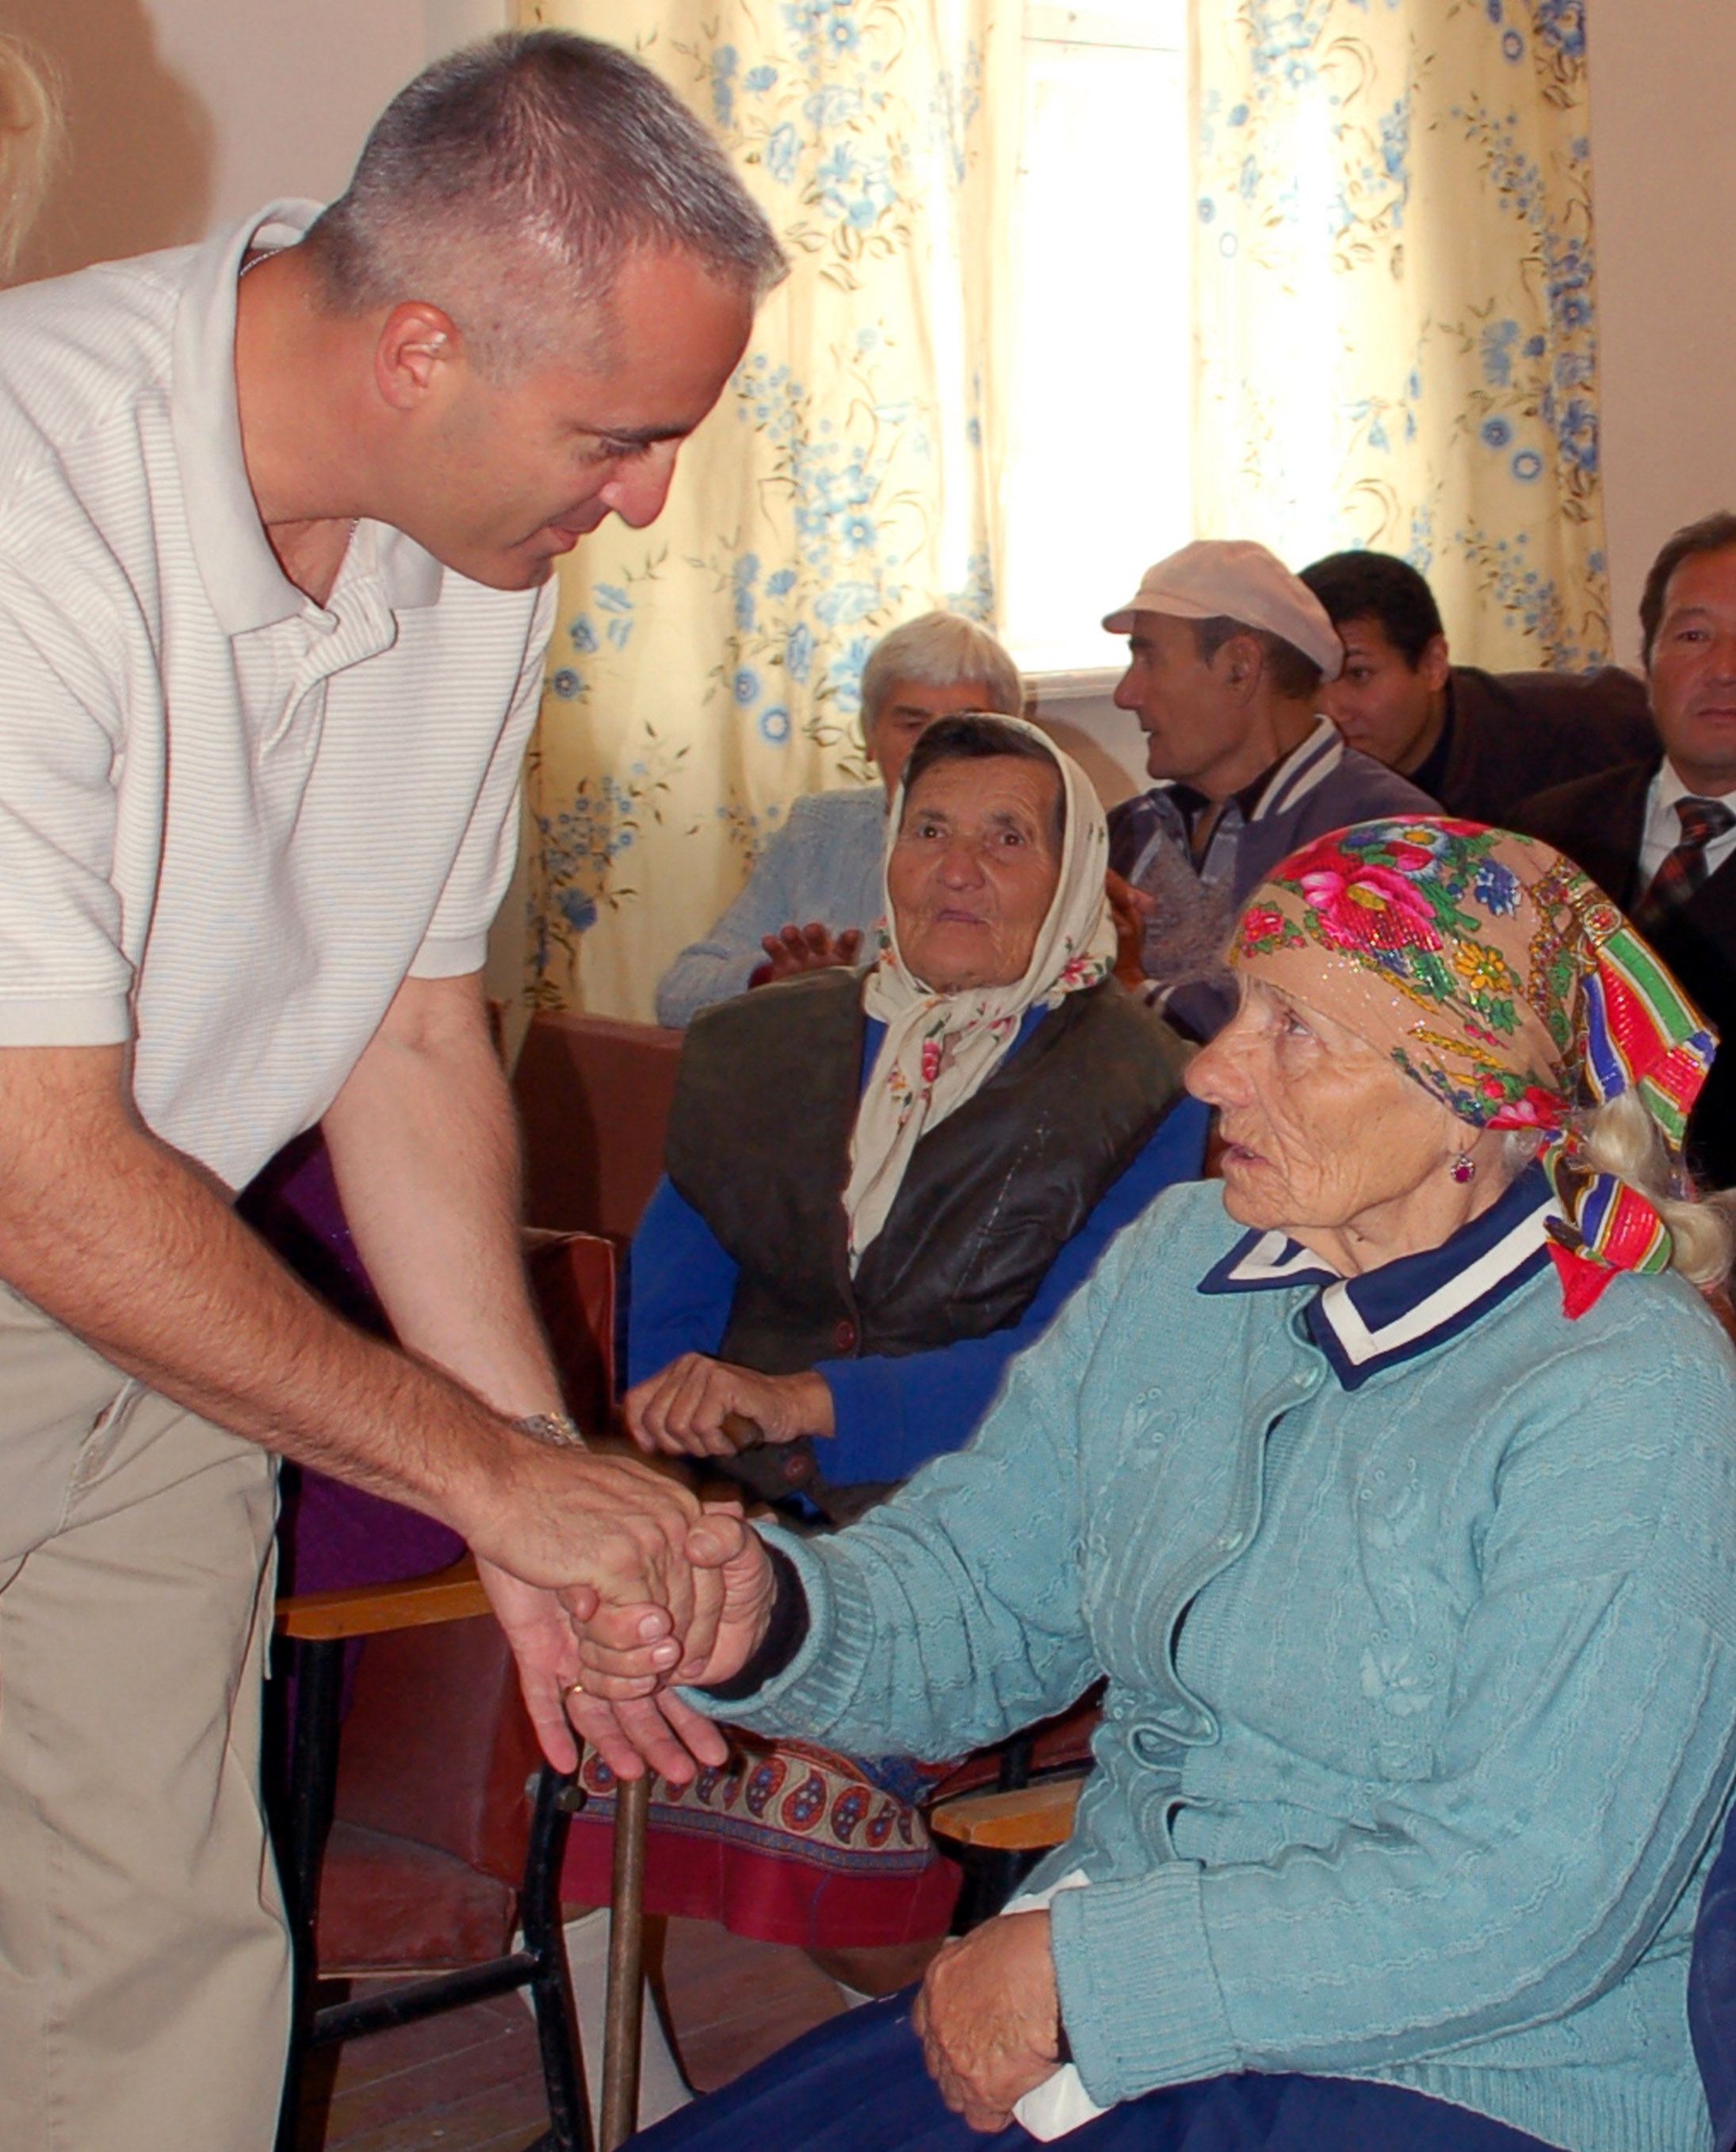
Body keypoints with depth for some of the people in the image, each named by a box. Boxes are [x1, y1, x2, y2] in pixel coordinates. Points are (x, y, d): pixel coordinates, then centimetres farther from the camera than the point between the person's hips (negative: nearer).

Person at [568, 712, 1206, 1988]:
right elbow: (670, 1286, 10)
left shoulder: (1140, 1092, 1)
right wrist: (680, 1417, -13)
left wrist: (805, 1402, -25)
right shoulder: (769, 1048, 17)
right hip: (736, 1498, 4)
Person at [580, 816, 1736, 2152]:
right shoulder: (1181, 1261, 5)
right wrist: (769, 1615, -15)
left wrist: (1076, 1968, -17)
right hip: (1113, 2014, 6)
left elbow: (1528, 1901, -21)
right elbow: (977, 1585, 8)